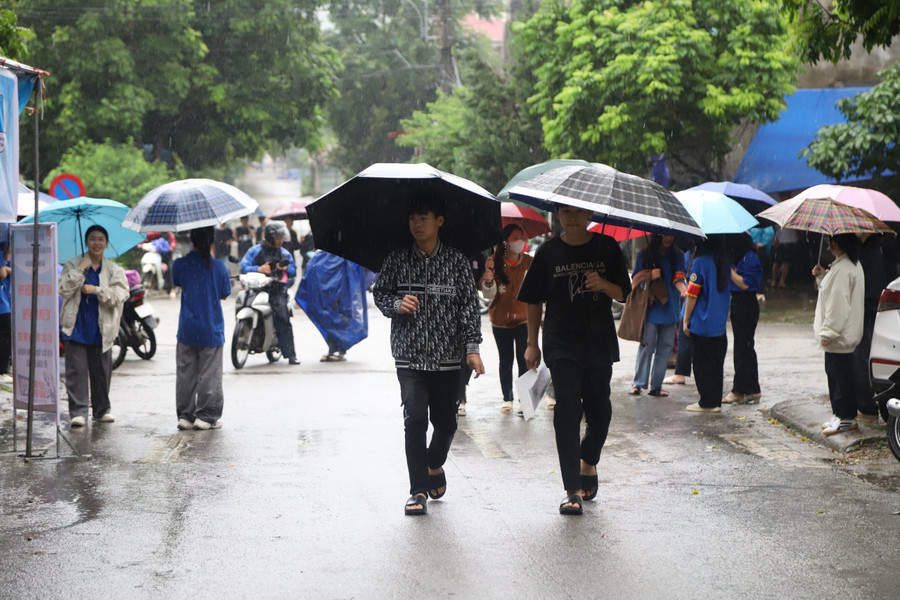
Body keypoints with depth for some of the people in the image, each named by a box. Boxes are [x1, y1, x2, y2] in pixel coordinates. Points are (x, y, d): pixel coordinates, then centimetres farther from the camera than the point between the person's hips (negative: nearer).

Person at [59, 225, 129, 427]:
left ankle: (102, 410, 19)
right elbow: (64, 289, -8)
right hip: (77, 326, -1)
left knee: (101, 371, 7)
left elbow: (120, 295, -6)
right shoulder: (73, 265, 5)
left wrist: (96, 290, -15)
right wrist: (80, 269, -14)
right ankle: (78, 412, -3)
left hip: (101, 329, 1)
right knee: (77, 370, -6)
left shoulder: (114, 270, 7)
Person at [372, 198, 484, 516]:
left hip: (446, 357, 1)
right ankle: (419, 490, -5)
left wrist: (472, 347, -7)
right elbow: (379, 292, 11)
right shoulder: (397, 259, 2)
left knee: (446, 421, 7)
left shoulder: (456, 261, 1)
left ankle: (435, 467, 38)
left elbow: (469, 305, 1)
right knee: (415, 418, -13)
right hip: (409, 356, -1)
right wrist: (396, 305, -11)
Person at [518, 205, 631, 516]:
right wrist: (532, 344, 7)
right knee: (567, 409, -12)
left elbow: (623, 294, 2)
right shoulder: (548, 252, 2)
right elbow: (534, 301, 8)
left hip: (599, 342, 2)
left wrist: (604, 285, -19)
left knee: (599, 409, 8)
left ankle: (588, 461, 39)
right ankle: (573, 490, -10)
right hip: (561, 344, -2)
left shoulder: (607, 248, 3)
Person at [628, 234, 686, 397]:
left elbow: (678, 277, -5)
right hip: (650, 309, -3)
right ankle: (638, 384, -1)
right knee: (647, 346, -6)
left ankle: (656, 386, 10)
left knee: (665, 347, 3)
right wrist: (649, 275, -13)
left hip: (670, 309, 3)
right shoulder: (644, 255, 4)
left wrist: (683, 288, -27)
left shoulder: (677, 256, 9)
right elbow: (635, 281, 6)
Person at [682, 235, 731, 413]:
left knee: (702, 363, 1)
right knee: (717, 363, 11)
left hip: (701, 323, -6)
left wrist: (686, 319, -6)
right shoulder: (725, 263, 5)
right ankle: (716, 401, 15)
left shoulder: (700, 263, -14)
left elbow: (692, 294, -14)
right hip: (719, 323, 6)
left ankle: (707, 402, 3)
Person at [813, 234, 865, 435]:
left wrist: (828, 333, -20)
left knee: (841, 376, -4)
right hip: (843, 334, 11)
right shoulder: (853, 265, 13)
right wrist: (822, 276, 11)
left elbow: (838, 305, -23)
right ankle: (839, 414, 23)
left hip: (840, 337, -11)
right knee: (835, 374, 16)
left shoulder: (842, 270, -21)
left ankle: (846, 418, 2)